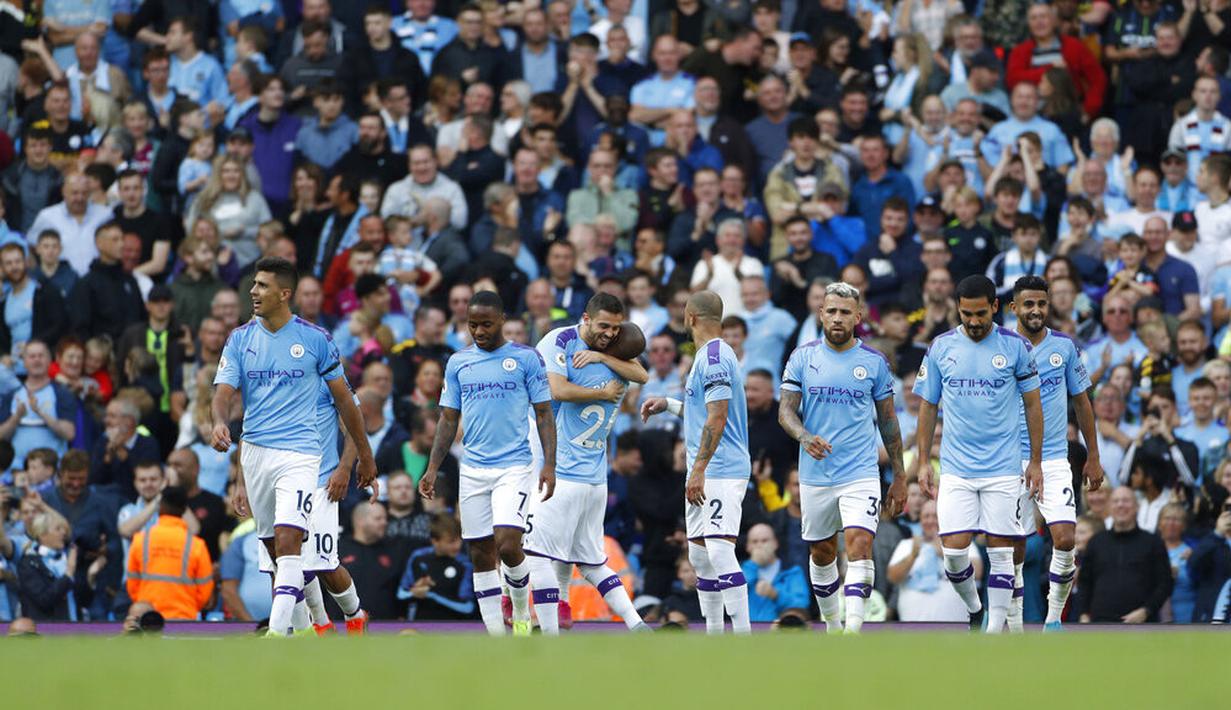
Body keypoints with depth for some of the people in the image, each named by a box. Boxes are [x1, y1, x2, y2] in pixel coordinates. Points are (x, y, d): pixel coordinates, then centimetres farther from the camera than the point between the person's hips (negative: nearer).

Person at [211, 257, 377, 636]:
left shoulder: (314, 338, 0)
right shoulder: (240, 339, 7)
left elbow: (343, 397, 8)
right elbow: (224, 391, -2)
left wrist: (365, 455, 12)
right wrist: (220, 423, -26)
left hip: (299, 452, -4)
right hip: (254, 452, 4)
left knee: (287, 543, -18)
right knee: (274, 549, 9)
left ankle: (278, 632, -26)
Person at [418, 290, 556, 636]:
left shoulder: (526, 358, 0)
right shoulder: (458, 363, 10)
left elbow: (544, 414, 1)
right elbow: (449, 419, 14)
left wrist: (550, 465, -9)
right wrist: (433, 468, 5)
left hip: (514, 467, -4)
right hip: (472, 471, 4)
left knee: (507, 545, -18)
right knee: (481, 555, 2)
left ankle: (522, 610, 9)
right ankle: (497, 638, 8)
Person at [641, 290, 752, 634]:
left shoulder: (713, 357, -14)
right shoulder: (710, 355, 17)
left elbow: (717, 418, -21)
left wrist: (699, 470, -23)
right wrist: (669, 404, 32)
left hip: (721, 472, -11)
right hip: (705, 473, 11)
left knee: (720, 552, -17)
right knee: (700, 556, 13)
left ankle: (743, 638, -20)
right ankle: (714, 635, 19)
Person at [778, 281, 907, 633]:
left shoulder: (874, 362, 3)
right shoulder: (802, 358, 3)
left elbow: (888, 421, 9)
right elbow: (786, 410, -1)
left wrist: (900, 478, 8)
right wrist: (804, 436, -24)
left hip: (861, 474, -2)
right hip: (815, 474, 2)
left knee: (859, 546, -18)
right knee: (822, 552, 12)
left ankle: (854, 631, -24)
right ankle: (831, 625, 31)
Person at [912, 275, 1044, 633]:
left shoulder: (1016, 347, -1)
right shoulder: (941, 348, 3)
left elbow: (1033, 404, 6)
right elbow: (928, 406, 11)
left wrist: (1036, 462, 4)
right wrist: (923, 462, 7)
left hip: (1004, 469, -1)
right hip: (956, 469, 1)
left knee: (1000, 551, -2)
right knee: (954, 550, -7)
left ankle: (995, 631, 6)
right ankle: (974, 609, 19)